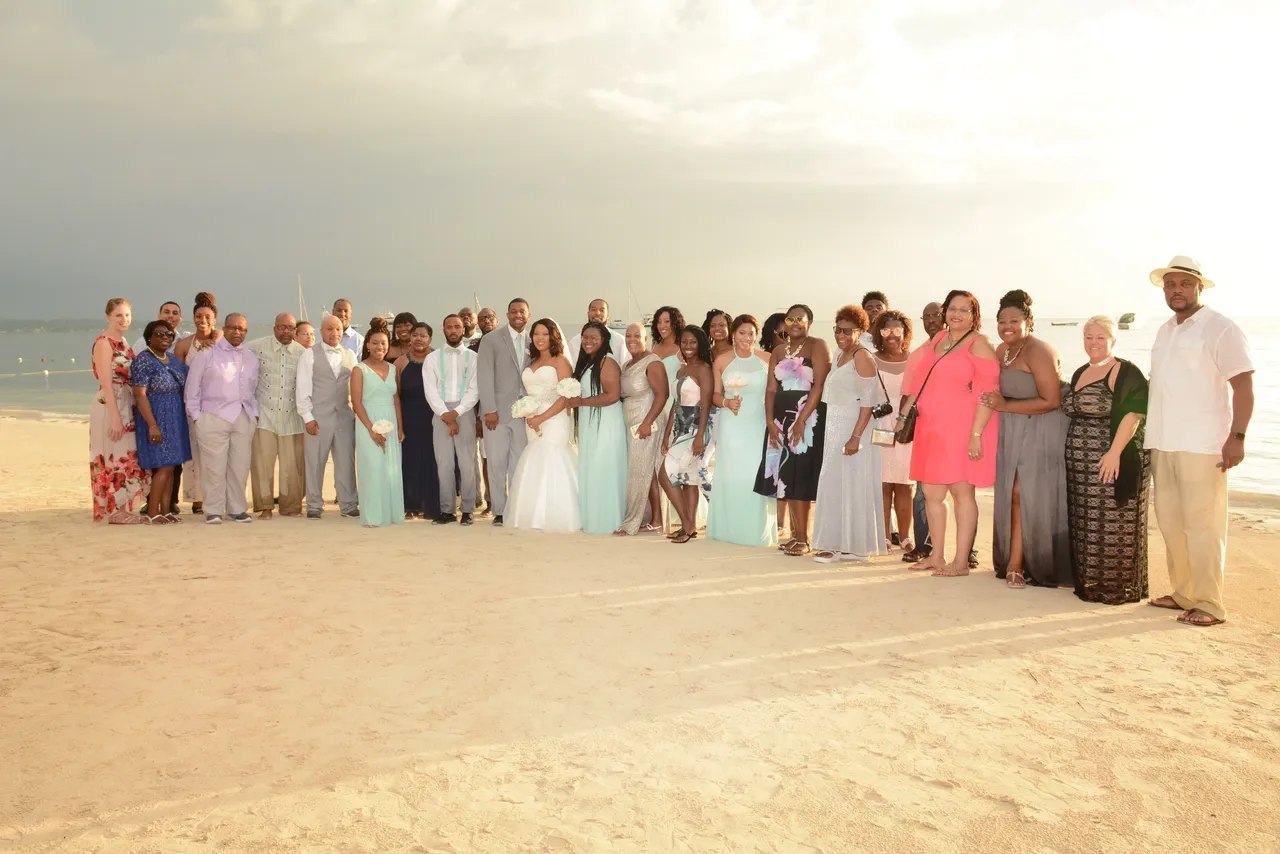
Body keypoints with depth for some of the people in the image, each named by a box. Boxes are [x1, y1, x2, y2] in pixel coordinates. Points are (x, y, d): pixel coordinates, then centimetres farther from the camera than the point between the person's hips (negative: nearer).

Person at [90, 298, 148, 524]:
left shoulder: (123, 343, 13)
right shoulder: (103, 343, -11)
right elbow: (106, 383, -17)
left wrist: (130, 412, 13)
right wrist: (115, 417, -22)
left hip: (128, 406, 9)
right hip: (110, 406, -8)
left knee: (128, 457, 10)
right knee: (114, 457, -3)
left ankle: (124, 509, 17)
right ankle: (114, 511, 3)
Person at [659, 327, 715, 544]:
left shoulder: (703, 369, -10)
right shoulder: (681, 370, 15)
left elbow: (705, 405, -16)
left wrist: (700, 436, -22)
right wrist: (667, 435, 14)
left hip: (695, 429, -8)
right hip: (680, 429, 8)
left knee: (665, 476, -10)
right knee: (687, 479, 9)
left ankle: (687, 525, -2)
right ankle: (690, 526, 13)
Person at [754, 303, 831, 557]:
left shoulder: (818, 346, -4)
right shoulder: (778, 351, 14)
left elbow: (819, 386, -14)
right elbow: (771, 389, 8)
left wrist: (801, 420, -21)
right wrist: (771, 422, -5)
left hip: (809, 418, -6)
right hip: (782, 418, 6)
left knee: (801, 477, -7)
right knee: (786, 476, 5)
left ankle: (803, 538, -1)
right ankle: (796, 533, 12)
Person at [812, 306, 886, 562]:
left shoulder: (862, 356, -11)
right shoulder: (839, 354, 15)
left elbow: (868, 401, -18)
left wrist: (856, 436, -25)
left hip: (854, 430, -9)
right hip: (836, 430, 9)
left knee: (852, 485, -4)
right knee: (836, 485, 9)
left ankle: (854, 546, 3)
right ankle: (840, 544, 15)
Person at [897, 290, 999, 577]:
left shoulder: (978, 344, -5)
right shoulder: (937, 340, 16)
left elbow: (987, 393, -13)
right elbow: (919, 381, 23)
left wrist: (976, 434, -20)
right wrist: (904, 414, 17)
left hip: (962, 429, -7)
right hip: (932, 429, 7)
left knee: (961, 491, -4)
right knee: (932, 493, 9)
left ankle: (961, 562, 1)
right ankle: (937, 556, 20)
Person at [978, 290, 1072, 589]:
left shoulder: (1038, 351, -15)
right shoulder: (1002, 350, 11)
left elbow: (1051, 401, -20)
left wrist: (1005, 406, -17)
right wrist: (993, 400, 4)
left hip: (1042, 435, -8)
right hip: (1013, 436, 8)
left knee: (1035, 500, -4)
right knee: (1014, 497, 5)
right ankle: (1014, 564, 9)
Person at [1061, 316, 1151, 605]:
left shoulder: (1127, 373, -7)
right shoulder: (1080, 374, 17)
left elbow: (1133, 415, -16)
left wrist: (1114, 452, -23)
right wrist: (1072, 455, 16)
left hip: (1114, 462, -8)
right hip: (1081, 466, 8)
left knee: (1114, 525, -4)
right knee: (1085, 525, 10)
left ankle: (1119, 586, 4)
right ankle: (1090, 581, 20)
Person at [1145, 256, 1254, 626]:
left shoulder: (1219, 329, -5)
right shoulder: (1165, 331, 17)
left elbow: (1243, 385, -10)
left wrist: (1237, 437, -17)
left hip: (1202, 446, -7)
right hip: (1164, 444, 8)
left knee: (1202, 524, -6)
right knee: (1169, 520, 10)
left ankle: (1208, 605, -1)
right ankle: (1183, 593, 21)